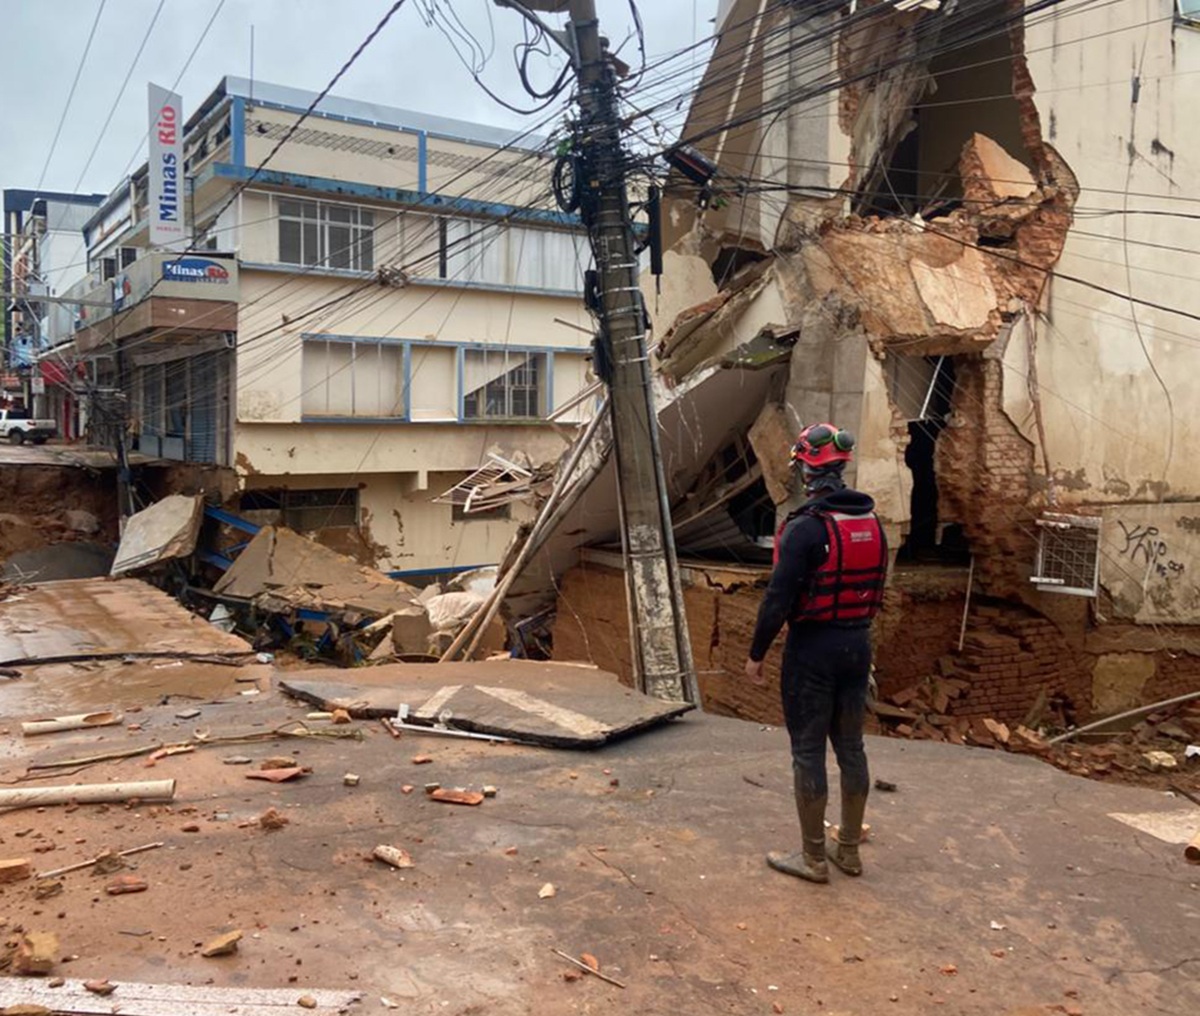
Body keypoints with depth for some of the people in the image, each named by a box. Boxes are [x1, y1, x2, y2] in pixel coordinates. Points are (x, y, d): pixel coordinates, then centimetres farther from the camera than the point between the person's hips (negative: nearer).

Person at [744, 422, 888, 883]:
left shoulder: (805, 526, -18)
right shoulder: (872, 522, 5)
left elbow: (779, 597, -19)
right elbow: (876, 588, 13)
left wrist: (756, 653, -10)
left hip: (813, 647, -7)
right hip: (858, 644, 7)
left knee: (808, 750, 4)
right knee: (851, 746, 16)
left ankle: (813, 858, 13)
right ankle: (849, 849, 27)